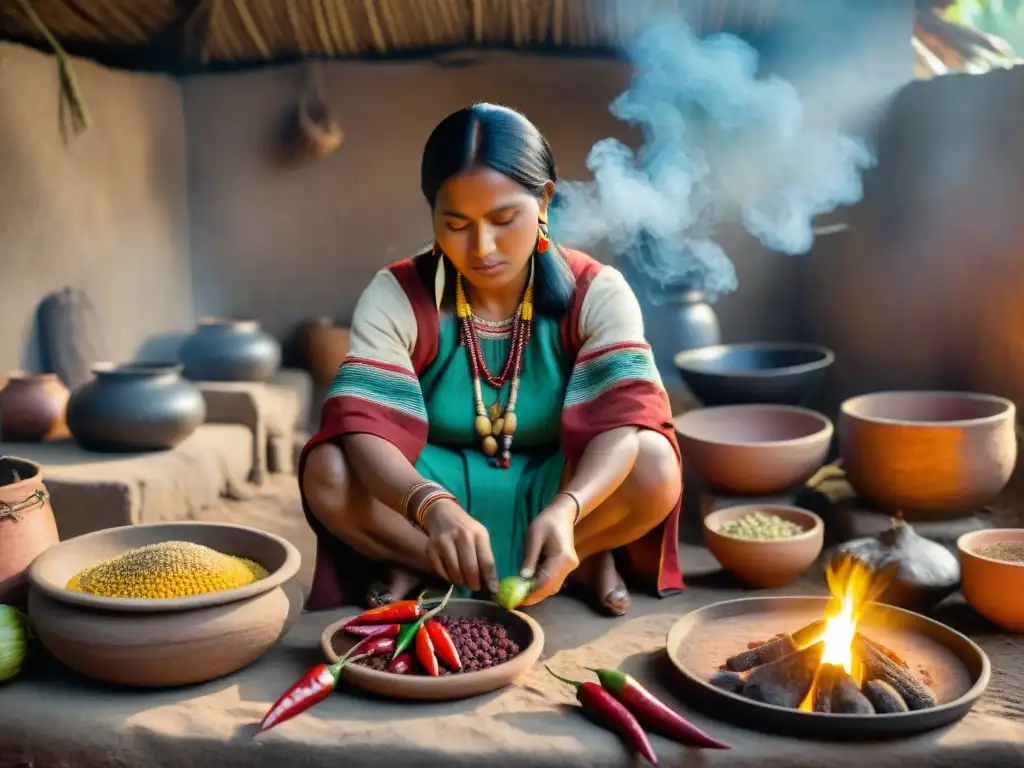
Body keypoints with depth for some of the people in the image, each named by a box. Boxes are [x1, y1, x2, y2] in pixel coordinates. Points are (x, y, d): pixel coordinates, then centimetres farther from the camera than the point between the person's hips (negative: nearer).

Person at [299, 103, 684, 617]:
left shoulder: (596, 294, -12)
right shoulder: (396, 297, -13)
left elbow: (628, 419, -25)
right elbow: (362, 428, -24)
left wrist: (565, 510, -45)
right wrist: (433, 508, -45)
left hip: (556, 491, 0)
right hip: (436, 489, 1)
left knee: (655, 468, -30)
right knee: (328, 473, -28)